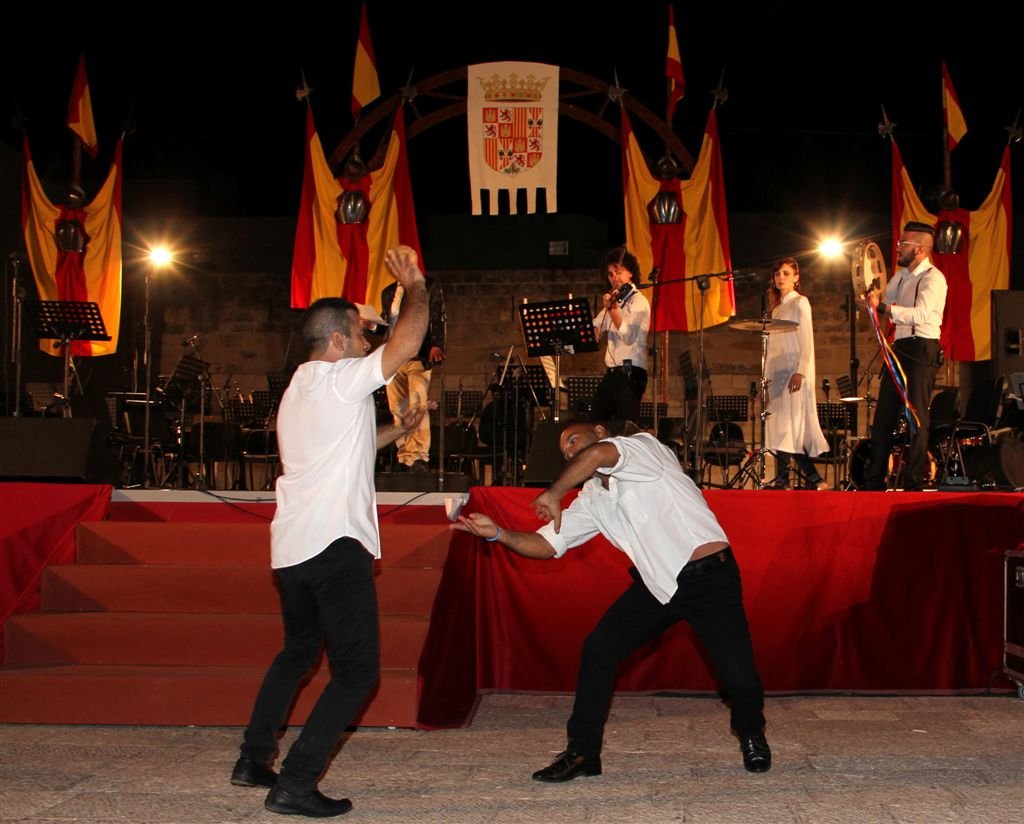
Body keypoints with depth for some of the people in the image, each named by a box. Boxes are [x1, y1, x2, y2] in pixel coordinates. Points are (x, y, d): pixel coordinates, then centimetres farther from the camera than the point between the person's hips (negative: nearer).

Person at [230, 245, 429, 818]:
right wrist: (415, 285, 1)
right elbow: (407, 344, -14)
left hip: (291, 549, 9)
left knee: (298, 652, 27)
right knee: (356, 672, -4)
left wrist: (396, 432, 30)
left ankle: (255, 761, 32)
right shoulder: (339, 379, -7)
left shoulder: (297, 393, 21)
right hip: (335, 545, -9)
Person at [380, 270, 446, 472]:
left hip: (418, 355, -5)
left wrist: (436, 345, -17)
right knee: (398, 409, 2)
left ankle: (419, 457, -12)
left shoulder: (430, 286, 6)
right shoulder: (388, 292, 20)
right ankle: (404, 458, 7)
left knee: (417, 405, -14)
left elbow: (438, 319, -3)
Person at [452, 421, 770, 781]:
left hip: (709, 579, -7)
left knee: (739, 674, -11)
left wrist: (553, 494, -18)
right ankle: (582, 752, 8)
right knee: (598, 649, -4)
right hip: (656, 583, 7)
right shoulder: (592, 500, 10)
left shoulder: (643, 446, -11)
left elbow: (597, 455, -32)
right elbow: (547, 545, 8)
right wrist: (498, 533, -8)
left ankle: (752, 735, 23)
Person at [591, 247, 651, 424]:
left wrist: (613, 309, -30)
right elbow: (594, 334, 13)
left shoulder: (638, 301, -6)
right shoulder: (614, 300, 18)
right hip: (612, 374, 8)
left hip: (630, 374, -8)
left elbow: (628, 336, -21)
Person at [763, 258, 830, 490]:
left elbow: (806, 341, -10)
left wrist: (800, 372, -20)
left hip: (793, 371, -8)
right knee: (779, 427, 1)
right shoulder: (777, 308, 20)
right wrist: (767, 378, 13)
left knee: (790, 425, -13)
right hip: (777, 372, 8)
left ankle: (782, 480, -14)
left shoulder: (800, 303, -1)